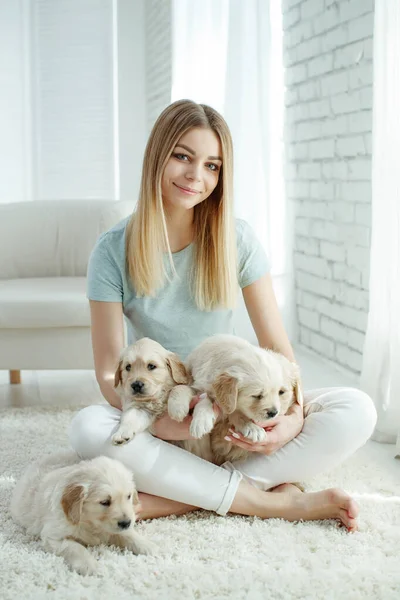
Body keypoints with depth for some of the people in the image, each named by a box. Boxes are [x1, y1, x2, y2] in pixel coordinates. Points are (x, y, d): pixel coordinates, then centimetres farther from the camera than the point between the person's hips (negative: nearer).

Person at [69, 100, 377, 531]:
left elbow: (278, 348, -4)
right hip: (155, 413, -1)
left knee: (357, 410, -21)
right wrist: (166, 423, -30)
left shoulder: (236, 240, -4)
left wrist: (293, 416, -25)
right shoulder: (113, 251, -8)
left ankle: (174, 499, -27)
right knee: (87, 429, -35)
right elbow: (109, 373, -11)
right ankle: (271, 500, -25)